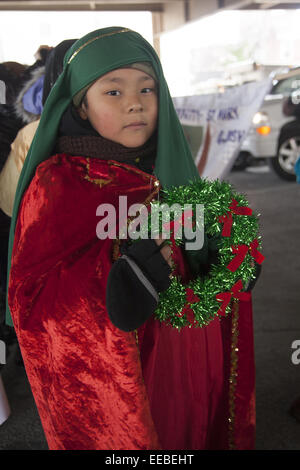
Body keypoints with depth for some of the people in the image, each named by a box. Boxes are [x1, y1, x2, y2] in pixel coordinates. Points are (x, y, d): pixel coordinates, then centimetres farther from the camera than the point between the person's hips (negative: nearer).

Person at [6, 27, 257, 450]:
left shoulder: (168, 168, 1)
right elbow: (29, 301, -22)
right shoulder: (56, 185, -17)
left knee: (189, 431, 23)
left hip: (185, 361, 6)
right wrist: (126, 261, -31)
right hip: (107, 380, -5)